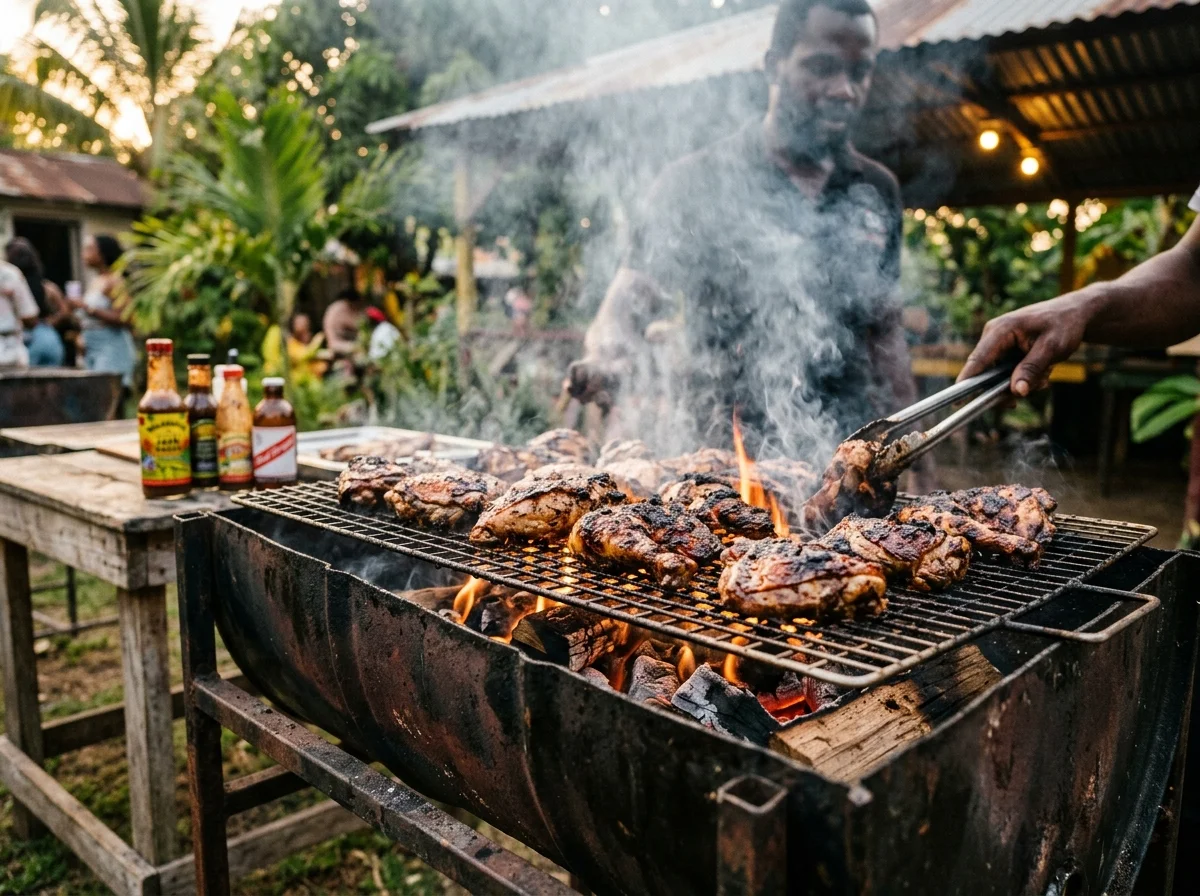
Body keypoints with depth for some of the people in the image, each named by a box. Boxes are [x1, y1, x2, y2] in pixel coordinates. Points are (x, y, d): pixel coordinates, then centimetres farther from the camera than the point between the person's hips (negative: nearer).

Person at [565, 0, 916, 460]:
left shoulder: (877, 192, 10)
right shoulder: (696, 183, -3)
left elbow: (883, 331, 16)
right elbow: (628, 305, -5)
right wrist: (607, 362, -28)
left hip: (839, 456, 4)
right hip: (712, 451, -3)